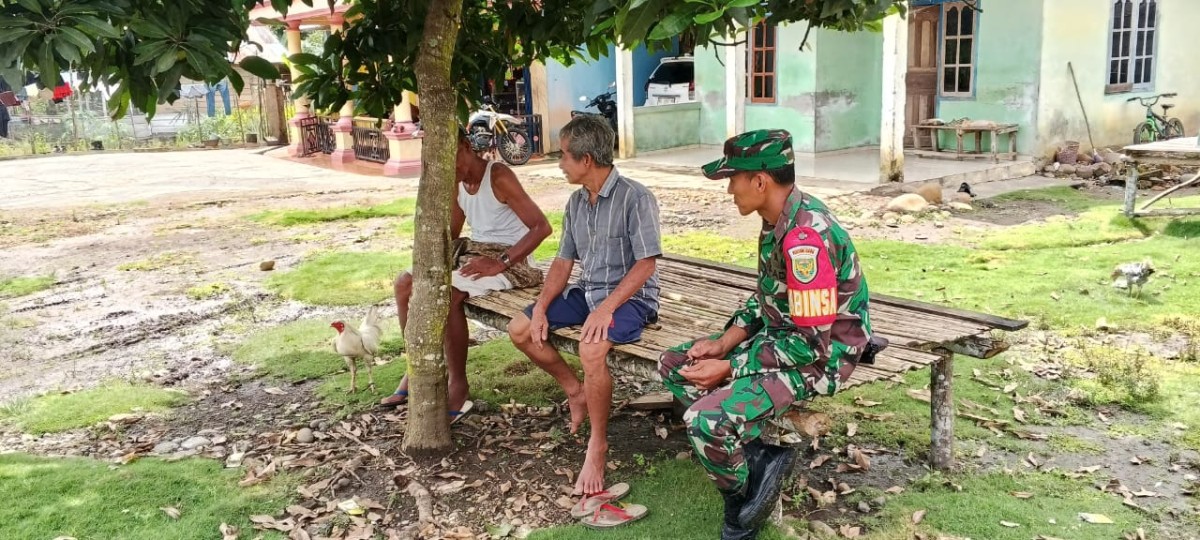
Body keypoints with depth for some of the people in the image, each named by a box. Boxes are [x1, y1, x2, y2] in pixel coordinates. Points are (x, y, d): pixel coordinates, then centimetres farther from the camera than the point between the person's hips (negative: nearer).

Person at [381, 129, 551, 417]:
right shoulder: (457, 182, 8)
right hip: (473, 251, 9)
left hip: (508, 257, -9)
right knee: (405, 283, -4)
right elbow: (452, 232, 15)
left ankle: (458, 384, -18)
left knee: (448, 293, -31)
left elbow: (542, 226, -22)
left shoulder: (499, 177, -17)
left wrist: (500, 263, -29)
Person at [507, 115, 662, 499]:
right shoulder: (576, 202, 6)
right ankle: (575, 390, 18)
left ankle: (597, 445, -15)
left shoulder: (635, 197, -17)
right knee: (520, 329, 0)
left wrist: (606, 308, -30)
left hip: (630, 297, -8)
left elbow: (646, 264, -21)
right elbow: (564, 261, 9)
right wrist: (541, 307, -4)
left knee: (591, 349, -35)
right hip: (587, 291, 8)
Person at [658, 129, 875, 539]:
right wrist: (725, 341, -1)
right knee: (673, 365, 9)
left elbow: (811, 344, -27)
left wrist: (728, 368, -20)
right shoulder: (780, 218, 2)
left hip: (818, 357, -10)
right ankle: (759, 452, 5)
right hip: (783, 335, 10)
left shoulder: (804, 238, -28)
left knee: (705, 421, -27)